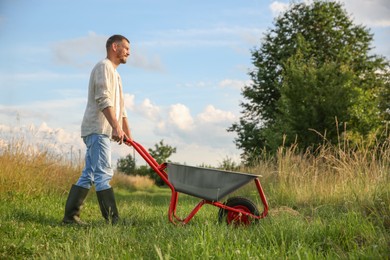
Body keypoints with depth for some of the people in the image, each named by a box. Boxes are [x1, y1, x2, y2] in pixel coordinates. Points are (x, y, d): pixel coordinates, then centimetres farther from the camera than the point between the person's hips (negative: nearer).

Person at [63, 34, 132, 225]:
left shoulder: (114, 73, 27)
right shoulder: (104, 67, -5)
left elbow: (120, 107, 29)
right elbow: (103, 100, -19)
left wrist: (128, 134, 26)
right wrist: (116, 127, -27)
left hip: (98, 131, 10)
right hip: (97, 129, -10)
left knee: (89, 175, 7)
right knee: (104, 174, -12)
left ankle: (71, 215, 9)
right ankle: (113, 220, -14)